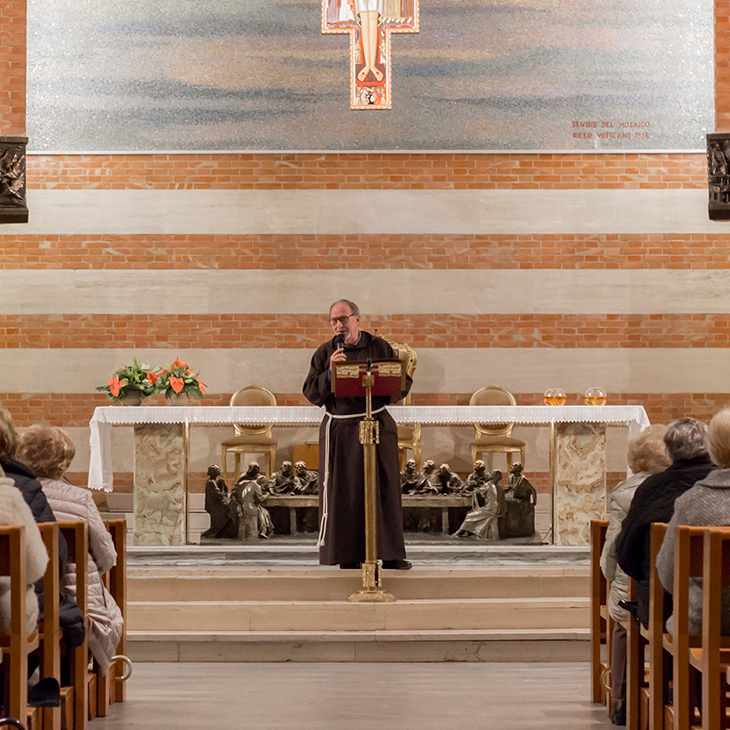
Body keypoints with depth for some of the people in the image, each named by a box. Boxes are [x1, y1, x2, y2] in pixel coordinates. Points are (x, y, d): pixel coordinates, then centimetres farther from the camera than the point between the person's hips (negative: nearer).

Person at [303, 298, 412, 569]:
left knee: (384, 488, -1)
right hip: (339, 430, 0)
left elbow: (404, 382, 5)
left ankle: (391, 554, 4)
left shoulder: (379, 347, 5)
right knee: (343, 492, -2)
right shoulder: (325, 352, 6)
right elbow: (311, 393, 1)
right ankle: (347, 555, 5)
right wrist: (330, 372, -15)